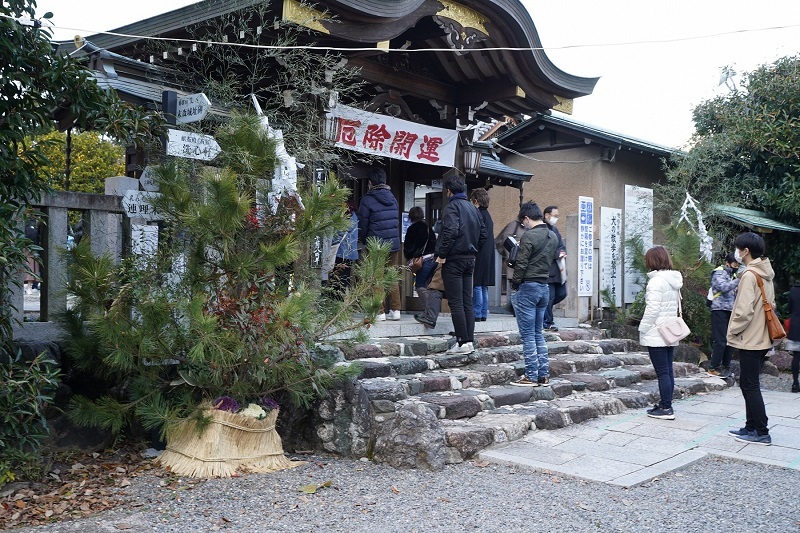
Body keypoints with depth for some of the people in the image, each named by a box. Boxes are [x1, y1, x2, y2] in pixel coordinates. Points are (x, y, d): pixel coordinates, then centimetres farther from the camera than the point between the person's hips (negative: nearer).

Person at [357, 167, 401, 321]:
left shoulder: (368, 200, -8)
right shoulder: (392, 198, 9)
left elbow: (363, 224, -4)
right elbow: (397, 220, 13)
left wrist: (363, 240, 12)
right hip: (394, 244, 5)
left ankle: (380, 311, 1)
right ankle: (395, 310, 12)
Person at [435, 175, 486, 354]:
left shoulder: (452, 206, -10)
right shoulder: (472, 208, 15)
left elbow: (451, 232, -23)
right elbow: (483, 233, 17)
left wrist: (442, 254, -15)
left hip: (454, 260, -8)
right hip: (470, 259, 8)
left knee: (456, 303, -5)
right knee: (467, 302, 10)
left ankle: (463, 342, -6)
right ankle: (470, 341, 11)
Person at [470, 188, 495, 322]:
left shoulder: (478, 214, -11)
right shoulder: (488, 215, 17)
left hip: (479, 254, -9)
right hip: (489, 255, 9)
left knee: (477, 285, -7)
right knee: (484, 286, 12)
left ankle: (477, 314, -6)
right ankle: (484, 314, 15)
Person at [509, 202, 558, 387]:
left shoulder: (529, 236, -15)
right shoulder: (553, 237, 10)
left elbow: (521, 264, -14)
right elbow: (550, 260, 14)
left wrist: (514, 286, -4)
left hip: (527, 287, -8)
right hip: (544, 287, 8)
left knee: (528, 335, -1)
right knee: (539, 333, 14)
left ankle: (531, 376, 2)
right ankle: (544, 375, 15)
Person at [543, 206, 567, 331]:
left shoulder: (554, 230, 19)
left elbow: (562, 246, 19)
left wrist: (562, 253, -3)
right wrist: (557, 254, -16)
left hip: (557, 269, 9)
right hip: (547, 270, -9)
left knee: (562, 293, 11)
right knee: (549, 296, -3)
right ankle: (548, 323, 8)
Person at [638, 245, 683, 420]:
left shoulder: (656, 281, -16)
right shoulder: (674, 281, 11)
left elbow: (652, 309, -19)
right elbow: (676, 306, 14)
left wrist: (642, 329, -10)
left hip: (656, 335, -8)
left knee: (662, 372, -4)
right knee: (668, 371, 12)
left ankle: (666, 408, 0)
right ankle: (665, 404, 19)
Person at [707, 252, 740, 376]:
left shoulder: (732, 275, 18)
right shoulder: (719, 273, -7)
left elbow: (735, 293, 18)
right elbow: (724, 287, -25)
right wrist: (739, 280, -27)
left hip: (730, 311, 8)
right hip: (720, 310, -8)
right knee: (720, 340, -8)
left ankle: (726, 366, 18)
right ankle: (713, 368, -1)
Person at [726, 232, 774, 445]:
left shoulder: (749, 275, -18)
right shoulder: (765, 274, 12)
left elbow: (744, 310, -24)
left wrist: (732, 331, -10)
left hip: (750, 339, -10)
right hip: (762, 338, 10)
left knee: (750, 385, -3)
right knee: (749, 384, 16)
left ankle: (762, 433, 1)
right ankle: (751, 427, 22)